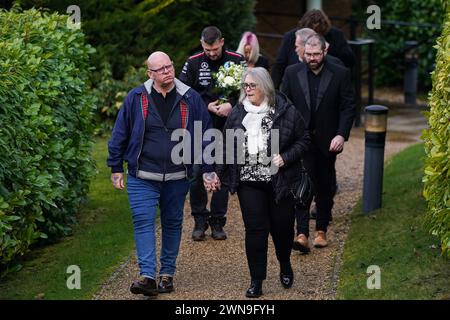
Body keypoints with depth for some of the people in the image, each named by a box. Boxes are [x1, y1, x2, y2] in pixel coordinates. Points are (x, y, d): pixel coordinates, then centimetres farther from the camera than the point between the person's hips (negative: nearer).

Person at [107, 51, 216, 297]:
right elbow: (119, 135, 4)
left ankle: (168, 273, 21)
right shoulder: (136, 98, -2)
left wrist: (208, 170, 2)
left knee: (172, 223, 10)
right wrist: (116, 169, 4)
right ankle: (148, 276, -14)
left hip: (177, 177, 2)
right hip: (142, 177, -1)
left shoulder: (190, 99, 0)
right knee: (143, 221, -11)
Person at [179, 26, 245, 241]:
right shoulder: (193, 63, 1)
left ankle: (217, 222, 14)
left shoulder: (237, 61, 0)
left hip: (226, 128, 0)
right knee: (196, 174, -4)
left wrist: (231, 105, -20)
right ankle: (200, 221, 10)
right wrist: (207, 106, -14)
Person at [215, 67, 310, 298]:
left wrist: (285, 158, -15)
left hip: (279, 181, -1)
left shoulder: (286, 112, -6)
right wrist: (220, 172, 8)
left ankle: (285, 266, 39)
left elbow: (303, 140, -1)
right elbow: (227, 145, 12)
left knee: (282, 226, 9)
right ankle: (257, 281, 5)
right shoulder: (238, 113, 4)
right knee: (255, 229, -3)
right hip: (249, 183, 1)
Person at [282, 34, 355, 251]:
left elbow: (348, 107, -2)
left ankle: (321, 230, 22)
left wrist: (341, 134, -13)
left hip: (328, 141, 1)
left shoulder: (340, 74, -2)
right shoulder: (292, 73, 1)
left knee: (325, 187, 10)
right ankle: (302, 233, -14)